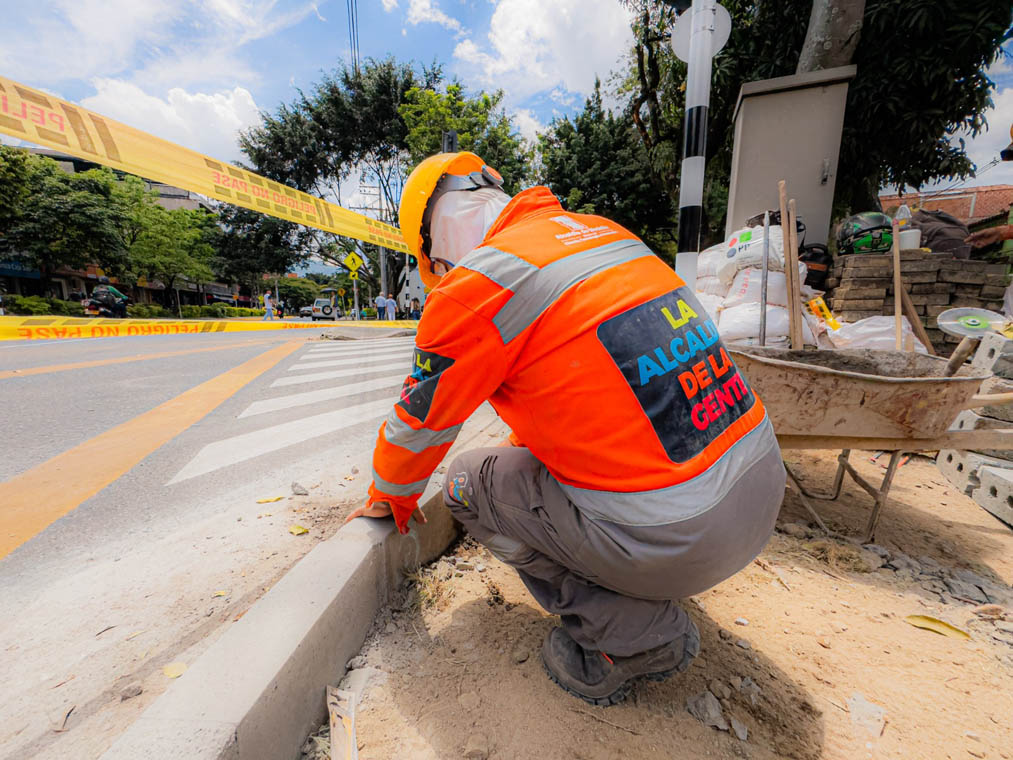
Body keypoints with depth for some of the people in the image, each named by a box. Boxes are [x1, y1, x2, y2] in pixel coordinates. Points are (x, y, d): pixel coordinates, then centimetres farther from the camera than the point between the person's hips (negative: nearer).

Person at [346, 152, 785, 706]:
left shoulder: (477, 284, -13)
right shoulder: (604, 232, 12)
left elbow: (419, 421, 1)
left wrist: (391, 500, 23)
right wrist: (523, 448, 36)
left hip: (673, 538, -8)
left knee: (469, 480, 8)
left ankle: (636, 633, 8)